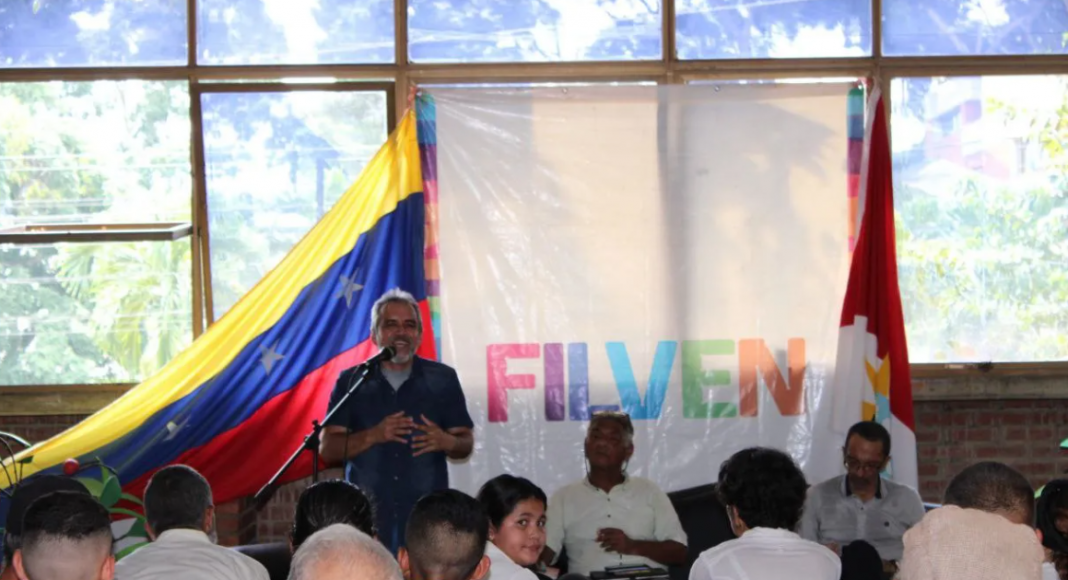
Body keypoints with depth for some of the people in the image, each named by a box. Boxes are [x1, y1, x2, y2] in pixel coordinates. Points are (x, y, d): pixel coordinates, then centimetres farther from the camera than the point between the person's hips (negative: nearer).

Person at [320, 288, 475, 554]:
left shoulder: (442, 379, 9)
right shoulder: (351, 382, 8)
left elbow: (466, 443, 11)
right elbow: (327, 449, 3)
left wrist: (446, 442, -12)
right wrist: (373, 435, -13)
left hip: (426, 515, 0)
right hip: (366, 513, 0)